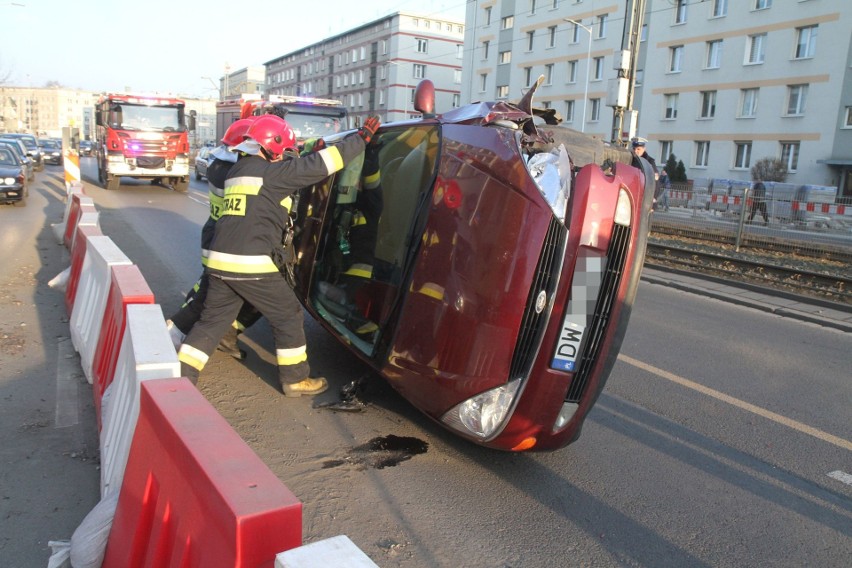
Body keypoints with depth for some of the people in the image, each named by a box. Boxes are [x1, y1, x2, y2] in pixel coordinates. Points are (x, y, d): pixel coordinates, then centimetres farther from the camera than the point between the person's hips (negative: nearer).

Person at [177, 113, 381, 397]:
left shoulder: (237, 171, 18)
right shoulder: (272, 172, -7)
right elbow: (325, 162, -7)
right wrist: (362, 136, 1)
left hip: (219, 261, 8)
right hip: (253, 266, -8)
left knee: (212, 320, 18)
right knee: (288, 317, 9)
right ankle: (295, 379, 19)